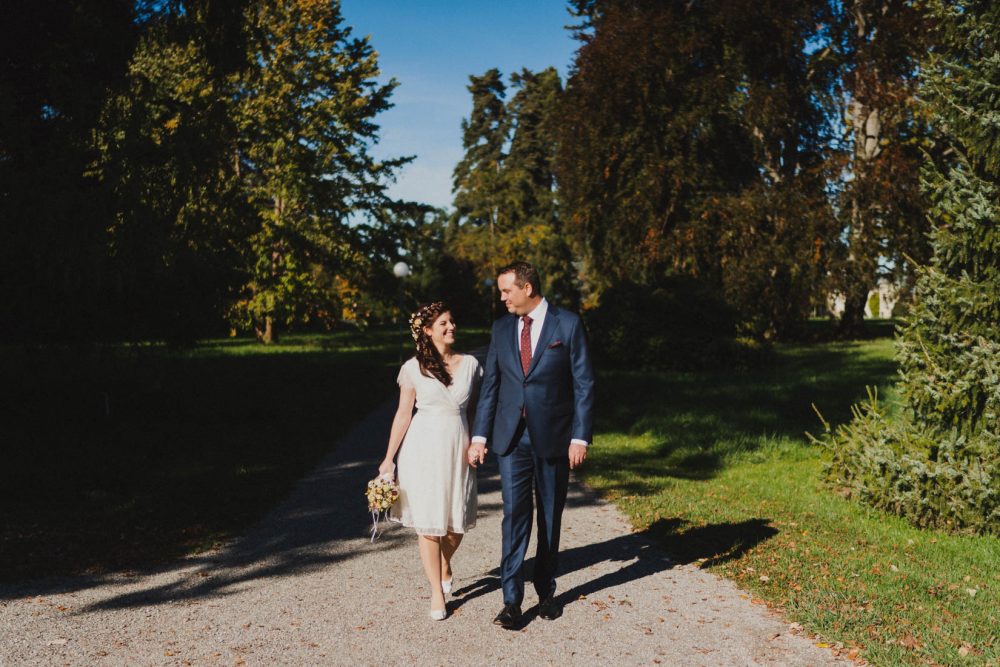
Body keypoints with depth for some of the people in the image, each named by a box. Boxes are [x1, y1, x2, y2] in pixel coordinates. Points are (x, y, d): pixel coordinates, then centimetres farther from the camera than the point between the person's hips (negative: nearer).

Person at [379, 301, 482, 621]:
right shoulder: (414, 368, -1)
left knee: (458, 520, 7)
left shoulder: (470, 364, 5)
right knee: (428, 521, 1)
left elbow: (477, 409, 11)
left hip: (458, 447, 2)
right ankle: (437, 592, 13)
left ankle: (445, 565, 39)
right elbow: (403, 414, 1)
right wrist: (389, 458, 1)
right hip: (424, 448, -2)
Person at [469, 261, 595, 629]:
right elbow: (490, 384, 9)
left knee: (550, 517, 10)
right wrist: (479, 436, 5)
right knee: (514, 515, -3)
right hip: (511, 437, 2)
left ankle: (546, 591, 25)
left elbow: (584, 384, -5)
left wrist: (580, 436, -10)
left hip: (553, 437, -2)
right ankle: (512, 600, 3)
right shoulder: (501, 327, 6)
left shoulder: (568, 324, -5)